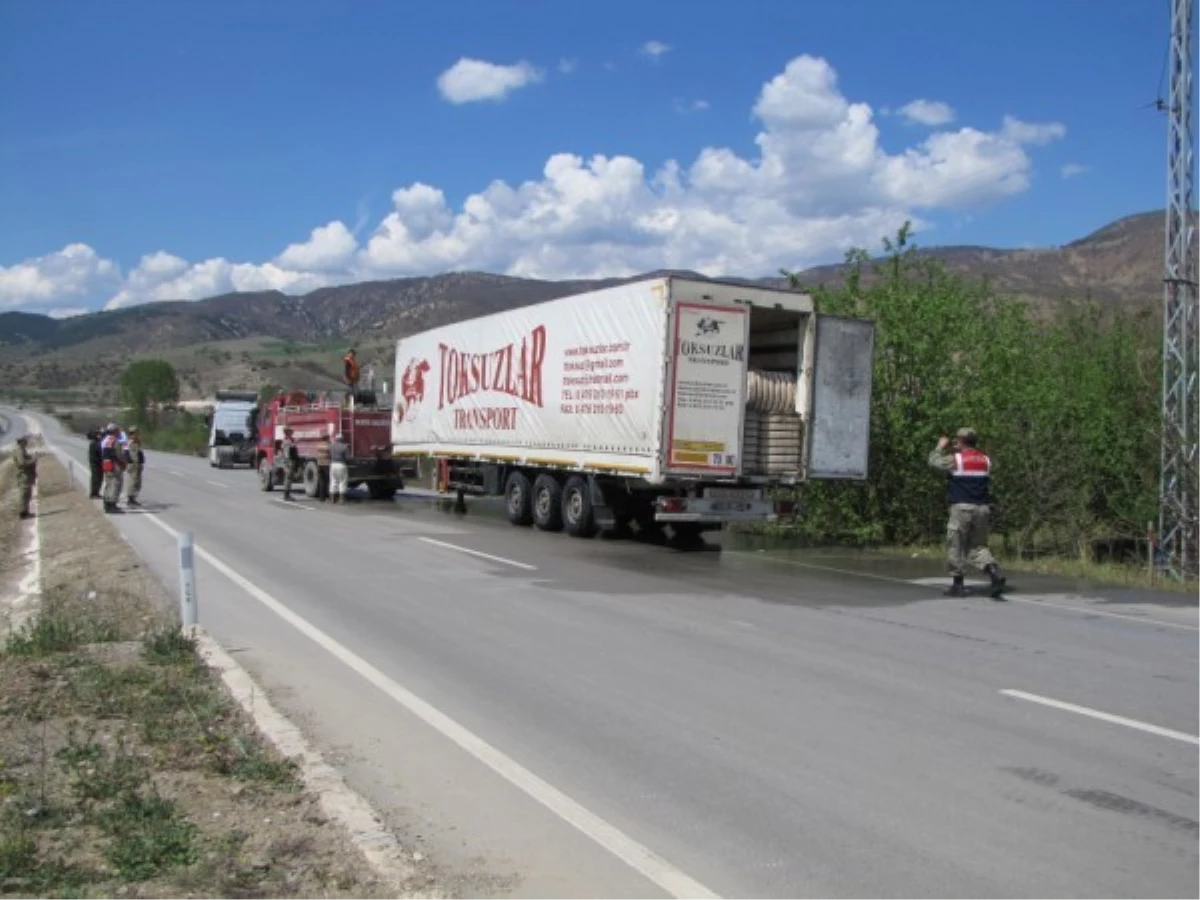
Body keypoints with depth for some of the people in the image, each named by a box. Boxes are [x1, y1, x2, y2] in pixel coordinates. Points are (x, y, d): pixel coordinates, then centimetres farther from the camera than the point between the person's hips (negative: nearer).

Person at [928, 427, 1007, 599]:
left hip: (961, 508, -5)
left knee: (955, 547, 7)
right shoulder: (985, 460, 9)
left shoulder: (955, 459, -6)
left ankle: (957, 585, 9)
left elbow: (933, 461, 6)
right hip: (982, 508, 5)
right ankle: (994, 571, -12)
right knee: (977, 546, 13)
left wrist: (941, 446, 26)